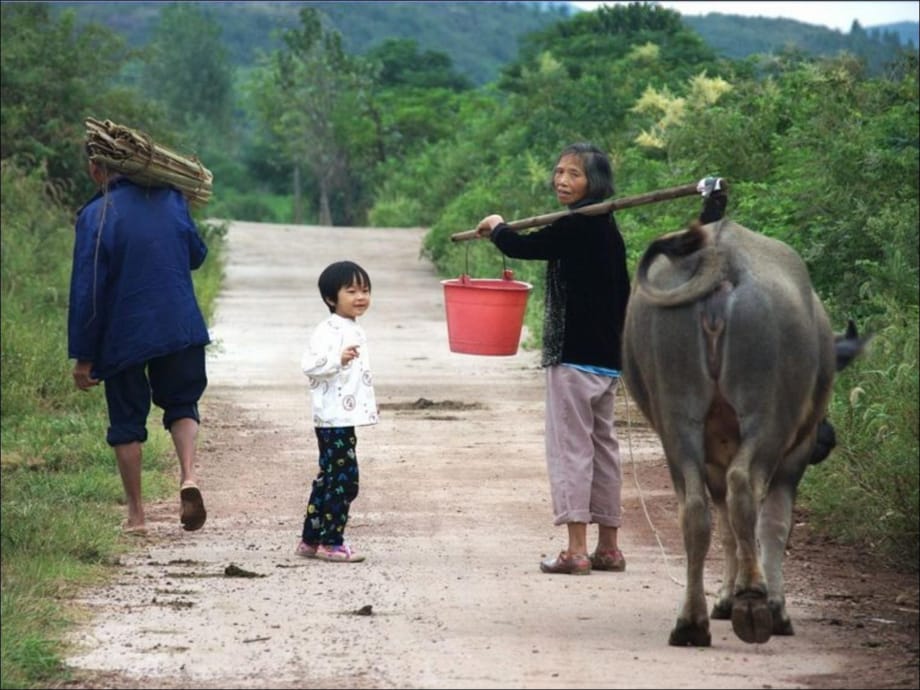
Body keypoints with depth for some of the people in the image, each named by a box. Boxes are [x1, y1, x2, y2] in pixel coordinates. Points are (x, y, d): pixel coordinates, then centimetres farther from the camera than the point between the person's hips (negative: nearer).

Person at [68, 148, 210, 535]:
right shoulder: (170, 199, 0)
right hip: (181, 328, 3)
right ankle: (188, 475, -7)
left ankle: (135, 513, 15)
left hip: (124, 336, -3)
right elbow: (197, 255, 14)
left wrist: (83, 356, -8)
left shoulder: (95, 216, -14)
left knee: (127, 421, 10)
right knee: (181, 404, 18)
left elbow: (86, 292, -13)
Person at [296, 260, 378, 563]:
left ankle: (311, 540, 22)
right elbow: (309, 364, -26)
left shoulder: (355, 331, 17)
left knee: (329, 479, 15)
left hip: (347, 418, 10)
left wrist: (370, 405, 30)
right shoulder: (329, 331, -14)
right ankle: (330, 542, -4)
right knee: (344, 480, -10)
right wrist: (338, 359, -39)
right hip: (334, 418, -10)